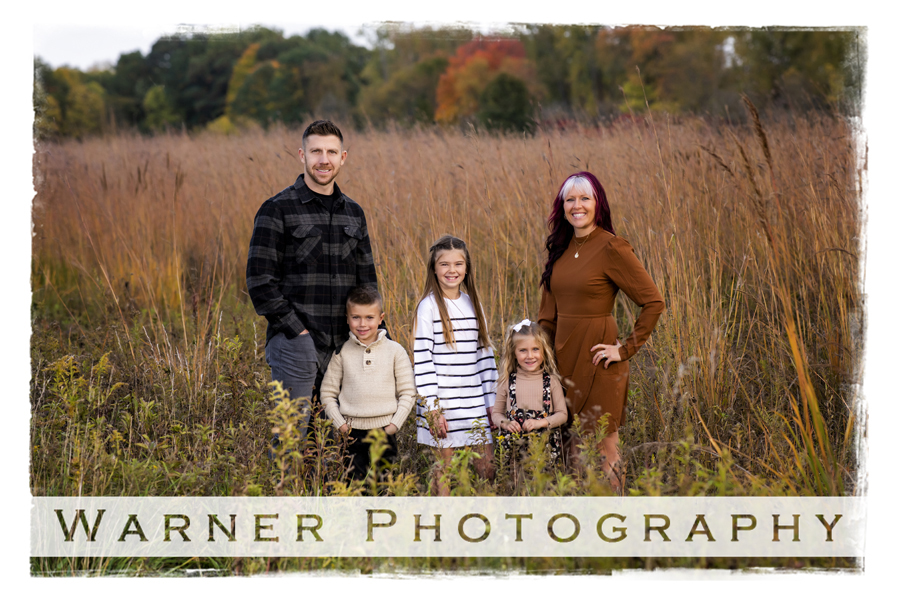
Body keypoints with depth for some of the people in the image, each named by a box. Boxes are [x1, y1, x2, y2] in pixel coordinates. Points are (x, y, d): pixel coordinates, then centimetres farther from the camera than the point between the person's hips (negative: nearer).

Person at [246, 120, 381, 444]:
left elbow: (367, 280, 19)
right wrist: (296, 331, -13)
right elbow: (260, 281, -8)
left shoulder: (353, 213, 14)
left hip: (344, 346, 5)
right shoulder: (277, 210, -4)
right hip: (295, 344, -5)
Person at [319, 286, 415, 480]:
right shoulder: (342, 353, 1)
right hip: (353, 433, 0)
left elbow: (408, 392, 4)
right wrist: (340, 424, -2)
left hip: (384, 430, 0)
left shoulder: (395, 351, 1)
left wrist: (395, 424, -4)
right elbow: (327, 393, 7)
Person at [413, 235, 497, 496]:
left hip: (474, 402, 5)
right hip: (442, 403, -5)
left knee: (487, 468, 4)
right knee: (444, 468, 3)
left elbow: (485, 353, 14)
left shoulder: (474, 304, 10)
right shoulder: (429, 306, -6)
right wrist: (432, 408, -13)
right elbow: (421, 359, -9)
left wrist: (492, 401, 10)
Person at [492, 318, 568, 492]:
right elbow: (496, 413, 12)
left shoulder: (551, 381, 3)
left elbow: (562, 414, 4)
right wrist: (505, 423, -8)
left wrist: (541, 422, -11)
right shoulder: (507, 382, 5)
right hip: (515, 447, 0)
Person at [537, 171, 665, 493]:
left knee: (601, 448, -1)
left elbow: (654, 303, -13)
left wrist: (626, 349, -12)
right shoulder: (561, 248, 10)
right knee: (572, 447, 12)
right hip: (564, 355, 7)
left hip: (595, 358, -7)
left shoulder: (612, 248, -11)